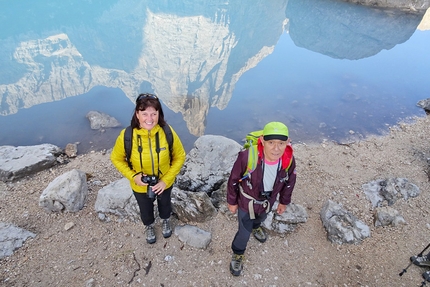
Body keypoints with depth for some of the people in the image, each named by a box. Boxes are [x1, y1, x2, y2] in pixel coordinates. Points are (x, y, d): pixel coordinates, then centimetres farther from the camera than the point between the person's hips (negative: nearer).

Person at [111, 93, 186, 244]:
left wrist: (166, 180, -19)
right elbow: (116, 159, -9)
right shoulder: (126, 136, -28)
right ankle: (149, 227, 65)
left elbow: (180, 157, -13)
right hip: (140, 186, 0)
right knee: (145, 209, 29)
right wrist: (133, 176, -21)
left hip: (164, 183, 1)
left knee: (165, 204, 32)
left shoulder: (167, 132, -27)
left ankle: (166, 222, 68)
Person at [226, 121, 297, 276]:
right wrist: (232, 202, -7)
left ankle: (255, 227, 73)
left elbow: (289, 181, -5)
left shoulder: (289, 160, -27)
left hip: (268, 201, 4)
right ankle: (238, 254, 46)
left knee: (260, 218, 35)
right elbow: (233, 180, -21)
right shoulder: (247, 157, -40)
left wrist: (284, 201, 9)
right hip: (247, 201, -4)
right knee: (245, 231, 13)